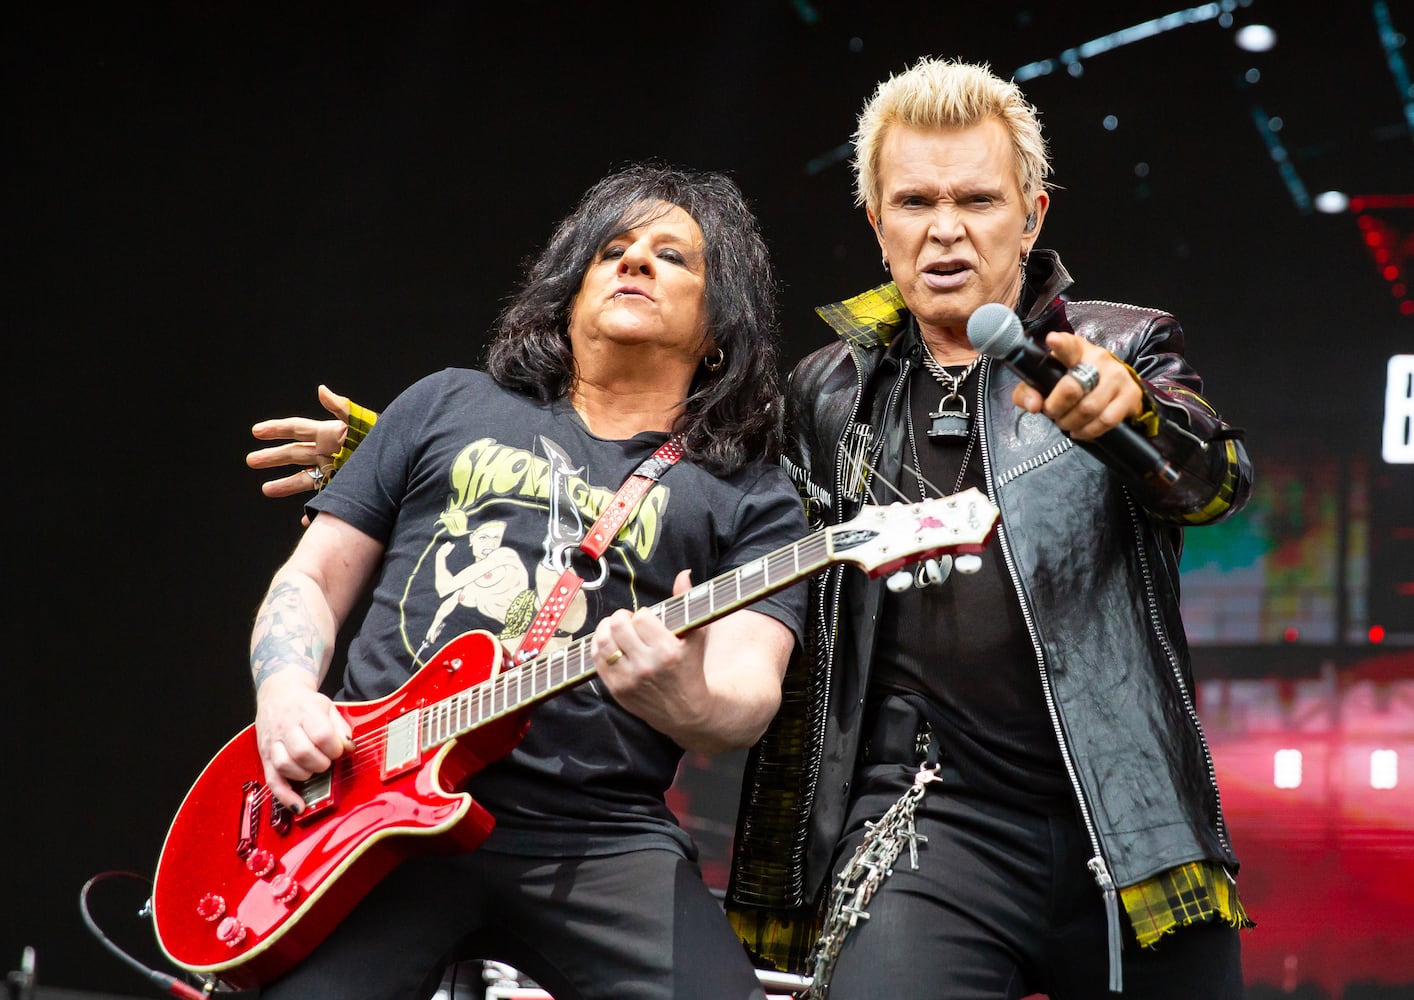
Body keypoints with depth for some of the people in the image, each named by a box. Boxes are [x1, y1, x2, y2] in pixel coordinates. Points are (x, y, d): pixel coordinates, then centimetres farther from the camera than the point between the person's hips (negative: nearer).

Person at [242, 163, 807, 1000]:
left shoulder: (754, 499, 11)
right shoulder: (448, 406, 18)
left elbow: (749, 695, -4)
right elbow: (313, 580, 18)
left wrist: (691, 703, -27)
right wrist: (286, 696, -2)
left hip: (597, 833, -1)